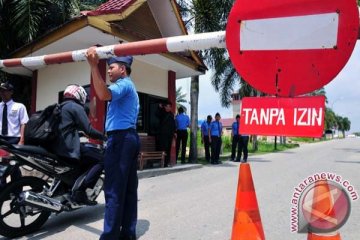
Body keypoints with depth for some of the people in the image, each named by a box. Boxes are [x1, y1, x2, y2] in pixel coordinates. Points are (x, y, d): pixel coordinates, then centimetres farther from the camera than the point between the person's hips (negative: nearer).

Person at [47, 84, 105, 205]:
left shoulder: (60, 107, 22)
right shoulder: (76, 107, -5)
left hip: (54, 146, 10)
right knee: (101, 160, -7)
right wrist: (103, 136, 2)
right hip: (68, 147, -9)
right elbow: (88, 130, -12)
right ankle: (80, 191, -17)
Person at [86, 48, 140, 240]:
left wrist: (94, 66, -29)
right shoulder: (129, 87, 28)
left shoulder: (124, 84, -6)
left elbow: (103, 94, -28)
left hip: (120, 138, -11)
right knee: (129, 189, 9)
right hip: (129, 137, 11)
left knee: (114, 190, -9)